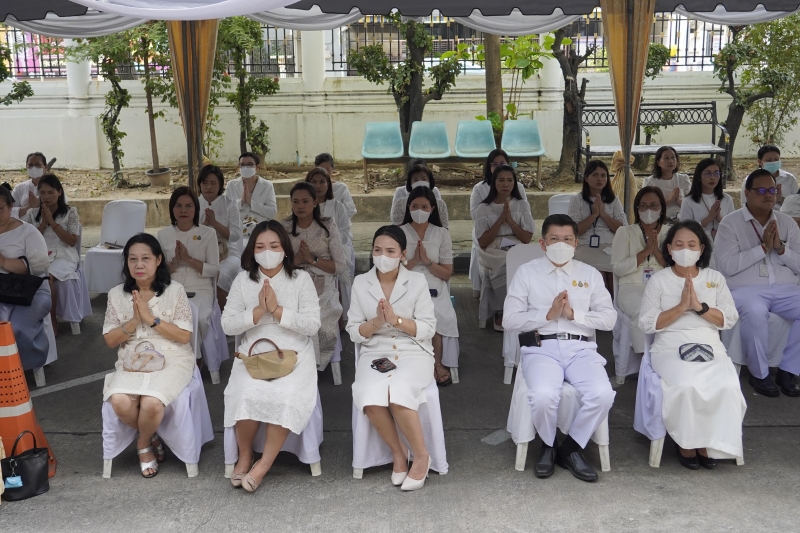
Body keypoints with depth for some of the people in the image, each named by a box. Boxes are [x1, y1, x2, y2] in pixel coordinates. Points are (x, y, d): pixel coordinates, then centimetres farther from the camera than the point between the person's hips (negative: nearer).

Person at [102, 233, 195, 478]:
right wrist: (133, 322, -11)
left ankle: (143, 444, 4)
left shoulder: (175, 290, -3)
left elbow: (184, 336, -7)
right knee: (119, 403, -28)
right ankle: (151, 438, 5)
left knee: (151, 403, -31)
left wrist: (151, 318, -16)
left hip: (170, 361, -3)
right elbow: (110, 340, 6)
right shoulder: (117, 294, 6)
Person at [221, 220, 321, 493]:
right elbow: (228, 325, 0)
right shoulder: (243, 280, 6)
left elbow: (312, 325, -6)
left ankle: (264, 463, -13)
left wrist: (277, 309, -16)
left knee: (286, 397, -30)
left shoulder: (301, 279, 1)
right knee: (247, 396, -28)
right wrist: (258, 311, -14)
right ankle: (245, 455, 0)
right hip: (252, 354, 1)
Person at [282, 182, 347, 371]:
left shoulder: (328, 227, 2)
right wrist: (296, 260, -13)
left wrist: (312, 259, -12)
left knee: (323, 329, -28)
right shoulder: (284, 228, 7)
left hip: (323, 290, -1)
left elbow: (341, 266, -1)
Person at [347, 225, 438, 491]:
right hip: (375, 354, 2)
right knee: (371, 398, -30)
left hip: (413, 353, -2)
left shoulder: (417, 281, 1)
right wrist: (376, 322, -16)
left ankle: (421, 455, -9)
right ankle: (398, 452, -4)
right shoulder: (360, 283, 5)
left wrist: (396, 319, -18)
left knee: (397, 393, -32)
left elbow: (428, 329, -4)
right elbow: (354, 332, 4)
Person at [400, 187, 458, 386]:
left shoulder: (442, 234, 8)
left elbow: (447, 273, 5)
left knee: (435, 317, -31)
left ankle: (436, 363, -7)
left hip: (435, 290, 1)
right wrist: (413, 261, -11)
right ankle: (435, 365, -12)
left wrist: (427, 261, -10)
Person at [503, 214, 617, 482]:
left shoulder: (590, 274, 16)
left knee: (603, 394, -27)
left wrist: (574, 314, -7)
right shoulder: (526, 272, 10)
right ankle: (548, 446, 2)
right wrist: (548, 314, -9)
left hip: (581, 348, 2)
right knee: (543, 396, -32)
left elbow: (609, 318, 7)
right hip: (541, 347, -2)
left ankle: (572, 448, 0)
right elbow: (510, 319, 1)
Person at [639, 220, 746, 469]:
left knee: (728, 387, -28)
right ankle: (686, 442, -8)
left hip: (710, 348, 3)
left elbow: (729, 319, 3)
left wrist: (700, 307, -12)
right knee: (686, 385, -33)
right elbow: (646, 323, -5)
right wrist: (681, 307, -14)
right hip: (670, 349, -2)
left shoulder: (715, 278, 12)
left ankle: (709, 443, -6)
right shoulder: (659, 280, 4)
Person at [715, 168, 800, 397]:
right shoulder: (730, 223, 1)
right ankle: (759, 374, -13)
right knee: (755, 312, -36)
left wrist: (780, 247, -9)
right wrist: (763, 247, -13)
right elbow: (727, 266, -12)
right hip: (746, 289, -4)